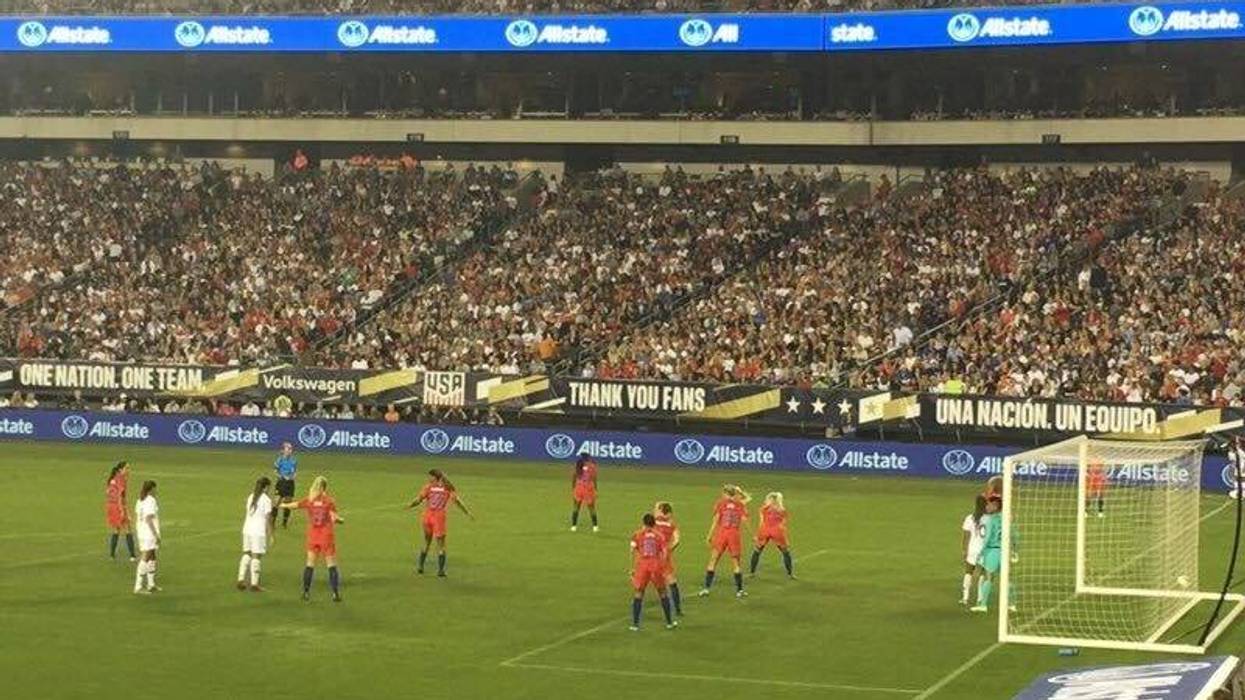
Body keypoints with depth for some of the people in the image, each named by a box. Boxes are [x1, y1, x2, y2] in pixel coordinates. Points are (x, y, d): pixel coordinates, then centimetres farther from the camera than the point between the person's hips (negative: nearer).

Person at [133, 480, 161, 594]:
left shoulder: (140, 500, 10)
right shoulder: (151, 501, -16)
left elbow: (136, 516, 17)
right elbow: (148, 519, -23)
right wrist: (156, 535, -20)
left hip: (142, 532, 10)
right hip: (149, 533, -10)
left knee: (152, 557, 16)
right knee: (145, 559, -7)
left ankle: (151, 584, 20)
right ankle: (138, 586, -7)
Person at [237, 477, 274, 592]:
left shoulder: (251, 497, 11)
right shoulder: (266, 500, -8)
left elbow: (246, 515, 14)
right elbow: (268, 519, -9)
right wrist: (270, 534, -4)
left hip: (247, 530, 6)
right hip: (259, 532, -6)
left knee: (246, 555, 14)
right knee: (256, 557, -2)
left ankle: (241, 580, 8)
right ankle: (254, 584, -1)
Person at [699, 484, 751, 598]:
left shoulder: (721, 503, 3)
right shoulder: (740, 504, 7)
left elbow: (716, 520, -1)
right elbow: (744, 520, -2)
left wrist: (709, 536, 2)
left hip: (721, 533, -1)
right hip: (734, 534, 1)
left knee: (713, 561, 5)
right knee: (736, 563, 10)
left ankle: (707, 588, 0)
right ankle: (739, 590, 11)